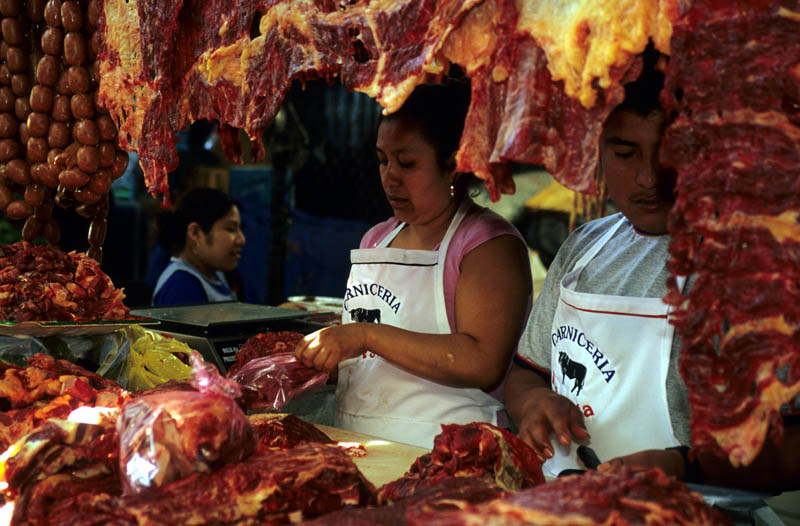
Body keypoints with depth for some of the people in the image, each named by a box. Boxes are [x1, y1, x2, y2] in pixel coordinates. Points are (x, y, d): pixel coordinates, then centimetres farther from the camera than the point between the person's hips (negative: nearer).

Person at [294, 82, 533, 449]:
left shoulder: (491, 243, -6)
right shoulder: (376, 239, 18)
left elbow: (484, 364, -19)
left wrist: (367, 335, -19)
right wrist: (314, 353, 6)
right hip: (353, 447, 6)